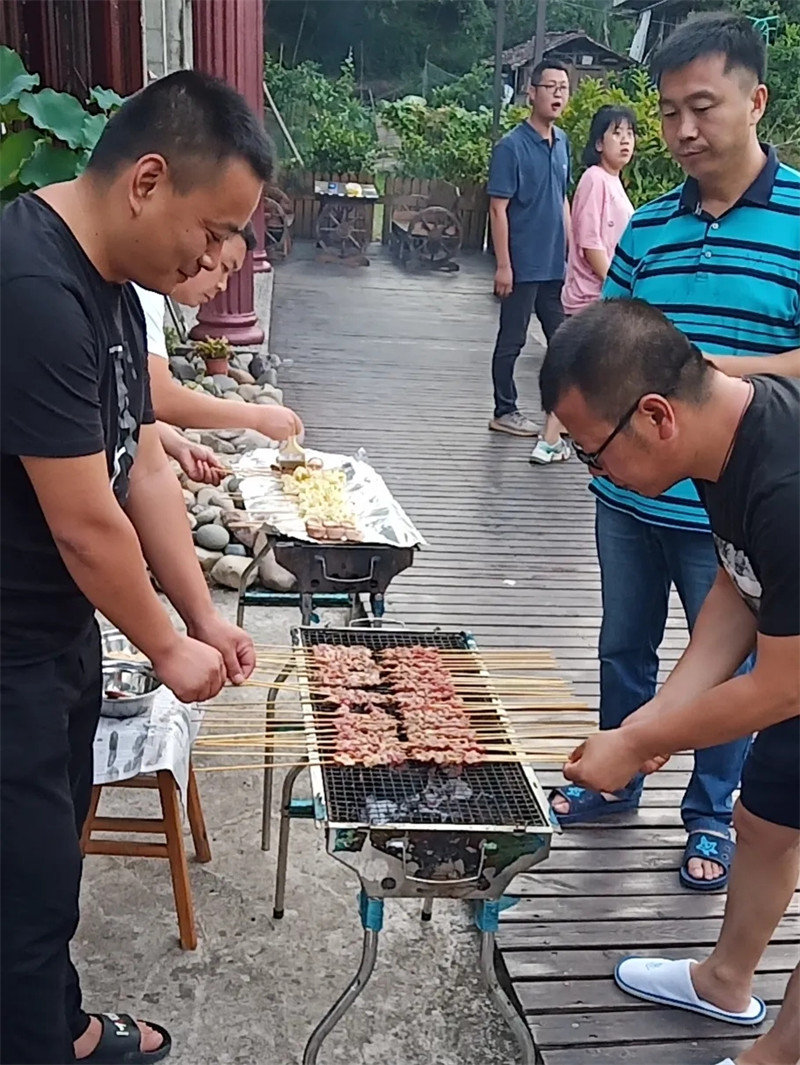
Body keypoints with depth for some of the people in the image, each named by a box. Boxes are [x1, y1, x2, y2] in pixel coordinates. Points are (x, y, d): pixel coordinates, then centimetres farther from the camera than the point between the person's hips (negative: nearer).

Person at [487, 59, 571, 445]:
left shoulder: (562, 142, 9)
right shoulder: (512, 146, -11)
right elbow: (498, 209, -13)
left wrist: (569, 250, 13)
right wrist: (503, 265, -17)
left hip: (555, 264, 7)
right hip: (523, 264, -7)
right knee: (512, 340, 4)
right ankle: (504, 412, 17)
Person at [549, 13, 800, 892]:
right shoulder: (647, 226, 4)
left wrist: (704, 370, -26)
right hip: (629, 491, 5)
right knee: (624, 645, 20)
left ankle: (713, 813, 36)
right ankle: (614, 782, 43)